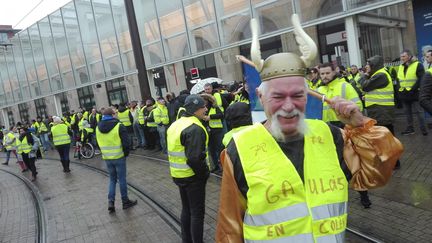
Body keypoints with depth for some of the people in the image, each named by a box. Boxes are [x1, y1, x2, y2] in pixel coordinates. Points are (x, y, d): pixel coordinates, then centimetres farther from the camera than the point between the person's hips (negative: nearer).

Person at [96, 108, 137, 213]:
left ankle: (111, 202, 7)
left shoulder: (98, 128, 4)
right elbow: (126, 143, -14)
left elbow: (99, 143, 11)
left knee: (112, 179, 17)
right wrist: (126, 153, 1)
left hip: (107, 158, 5)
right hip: (119, 157, -4)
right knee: (122, 179, 8)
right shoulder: (119, 126, -13)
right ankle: (125, 201, 19)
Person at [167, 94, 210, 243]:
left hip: (178, 174, 9)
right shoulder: (195, 129, -23)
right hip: (192, 176, -9)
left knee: (186, 208, 22)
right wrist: (204, 174, -14)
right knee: (197, 212, 4)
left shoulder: (176, 124, 8)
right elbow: (195, 158, -29)